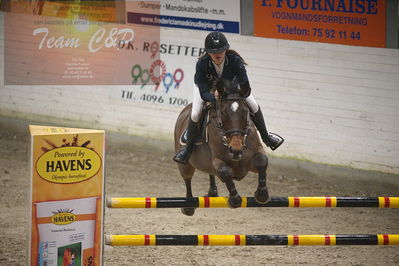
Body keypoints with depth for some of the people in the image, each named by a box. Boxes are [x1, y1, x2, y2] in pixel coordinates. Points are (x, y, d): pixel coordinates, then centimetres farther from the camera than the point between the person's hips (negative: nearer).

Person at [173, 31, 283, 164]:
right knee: (195, 114, -18)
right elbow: (203, 93, -38)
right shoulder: (201, 64, -40)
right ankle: (188, 147, 8)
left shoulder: (235, 60, -38)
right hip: (206, 87, -2)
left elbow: (246, 89, -38)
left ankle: (266, 137, 24)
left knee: (254, 106, -3)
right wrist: (214, 97, -59)